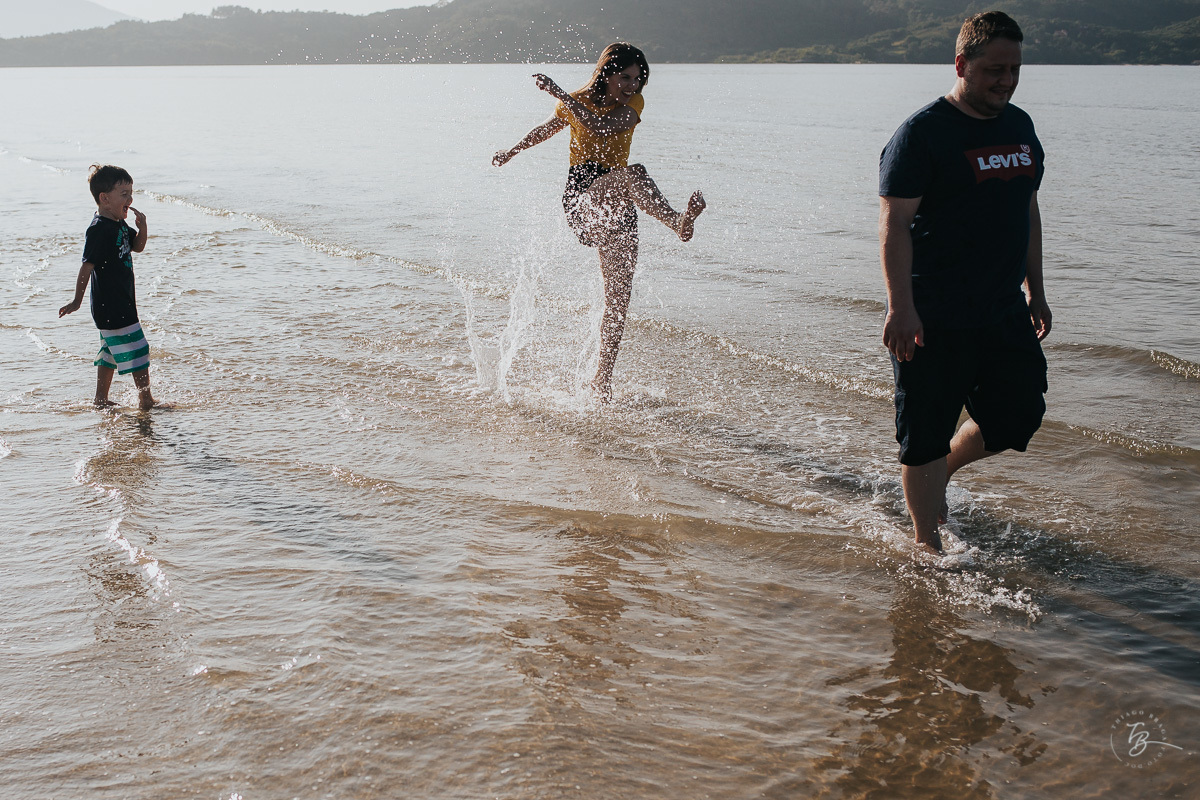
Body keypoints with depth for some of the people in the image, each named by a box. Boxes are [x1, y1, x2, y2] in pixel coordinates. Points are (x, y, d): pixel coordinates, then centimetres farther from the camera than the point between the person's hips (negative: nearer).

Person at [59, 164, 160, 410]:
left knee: (111, 351, 17)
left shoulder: (119, 224, 9)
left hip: (122, 302, 10)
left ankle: (101, 399, 25)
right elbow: (87, 265, -21)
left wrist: (142, 227, -1)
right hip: (111, 305, -10)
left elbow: (137, 246, 20)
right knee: (136, 350, -5)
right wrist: (77, 300, -21)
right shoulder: (98, 230, -19)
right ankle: (146, 400, 4)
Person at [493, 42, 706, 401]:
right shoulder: (577, 102, 4)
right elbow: (547, 129, 26)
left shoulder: (633, 103, 4)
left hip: (618, 206, 3)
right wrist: (512, 151, 41)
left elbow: (602, 126, -17)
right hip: (582, 193, -3)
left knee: (619, 295, -1)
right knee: (632, 174, -36)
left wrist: (560, 94, -21)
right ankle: (679, 222, -65)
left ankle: (603, 378, 10)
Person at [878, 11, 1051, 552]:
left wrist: (1035, 290, 22)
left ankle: (942, 470, 36)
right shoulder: (922, 132, -11)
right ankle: (927, 542, 17)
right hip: (933, 319, -7)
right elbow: (894, 223, -17)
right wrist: (901, 307, -24)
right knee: (926, 434, 1)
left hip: (1005, 312, 7)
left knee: (1019, 418, 10)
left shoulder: (1019, 126, 12)